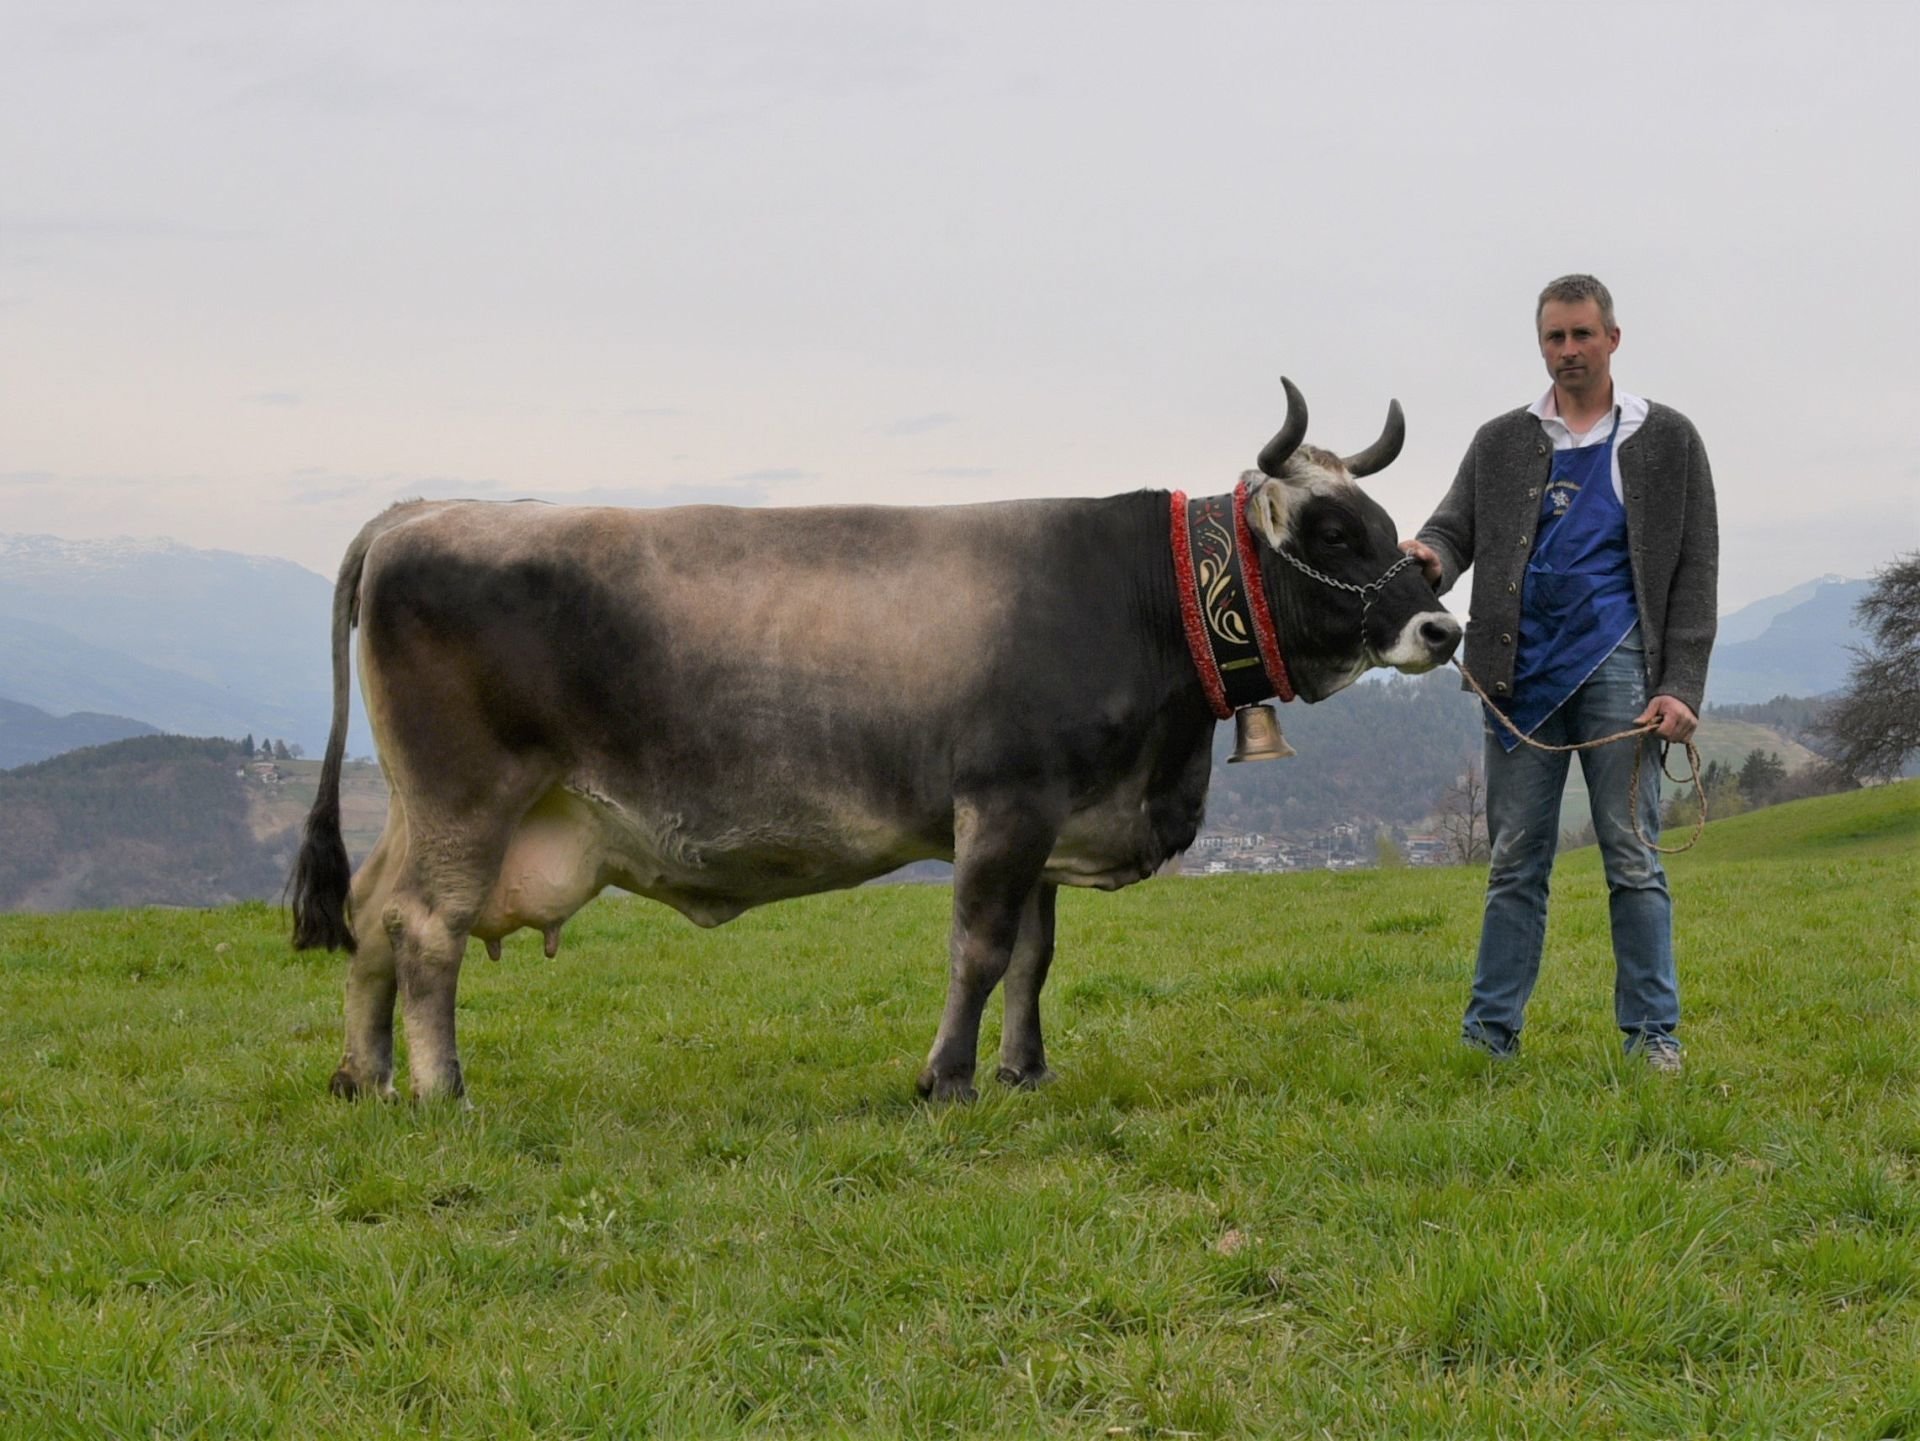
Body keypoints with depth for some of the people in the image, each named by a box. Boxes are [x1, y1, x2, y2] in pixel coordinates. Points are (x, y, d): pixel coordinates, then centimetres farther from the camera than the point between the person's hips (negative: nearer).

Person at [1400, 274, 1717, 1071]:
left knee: (1632, 856, -3)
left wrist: (1680, 686, -7)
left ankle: (1652, 1034, 4)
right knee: (1514, 861, 5)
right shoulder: (1501, 443, 13)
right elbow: (1453, 529, 5)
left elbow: (1694, 572, 3)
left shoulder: (1666, 440, 7)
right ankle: (1489, 1034, 9)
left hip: (1615, 667, -2)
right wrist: (1429, 558, -22)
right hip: (1523, 674, 2)